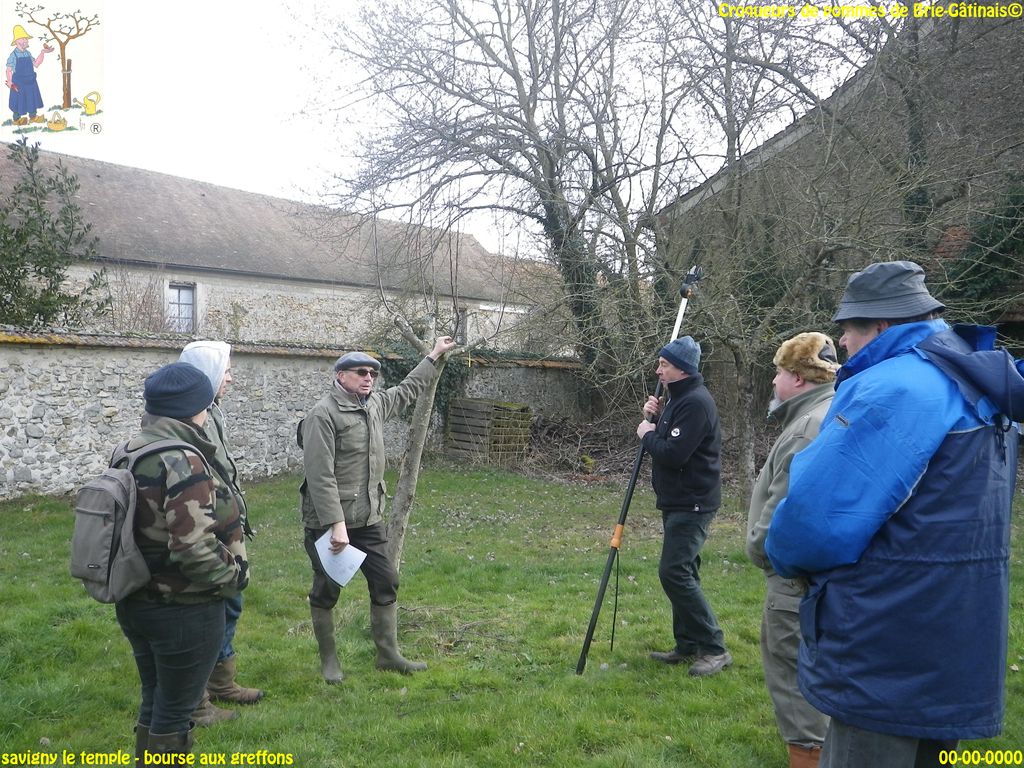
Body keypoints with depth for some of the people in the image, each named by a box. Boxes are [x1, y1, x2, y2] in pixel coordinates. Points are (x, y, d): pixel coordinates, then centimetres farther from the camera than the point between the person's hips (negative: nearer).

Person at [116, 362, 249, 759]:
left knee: (154, 699, 23)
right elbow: (194, 550, -30)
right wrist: (234, 577, -14)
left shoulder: (129, 454, 5)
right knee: (175, 710, 8)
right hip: (184, 610, -9)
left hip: (135, 602, 9)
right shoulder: (182, 463, -24)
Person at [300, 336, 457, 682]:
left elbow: (407, 390, 29)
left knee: (386, 583, 11)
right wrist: (336, 524, -26)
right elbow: (320, 477, -22)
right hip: (329, 523, -8)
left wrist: (434, 356, 33)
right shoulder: (323, 415, -17)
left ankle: (389, 654, 24)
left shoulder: (376, 404, 8)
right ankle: (328, 660, 24)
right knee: (326, 591, 8)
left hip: (368, 520, 8)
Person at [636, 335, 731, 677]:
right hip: (677, 501, 11)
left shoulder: (696, 402, -18)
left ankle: (714, 648, -4)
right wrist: (655, 417, 4)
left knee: (675, 572, -13)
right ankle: (688, 646, 22)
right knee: (681, 572, 13)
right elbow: (667, 441, 19)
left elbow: (673, 454, -26)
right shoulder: (677, 399, 16)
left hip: (692, 504, -11)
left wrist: (647, 434, -9)